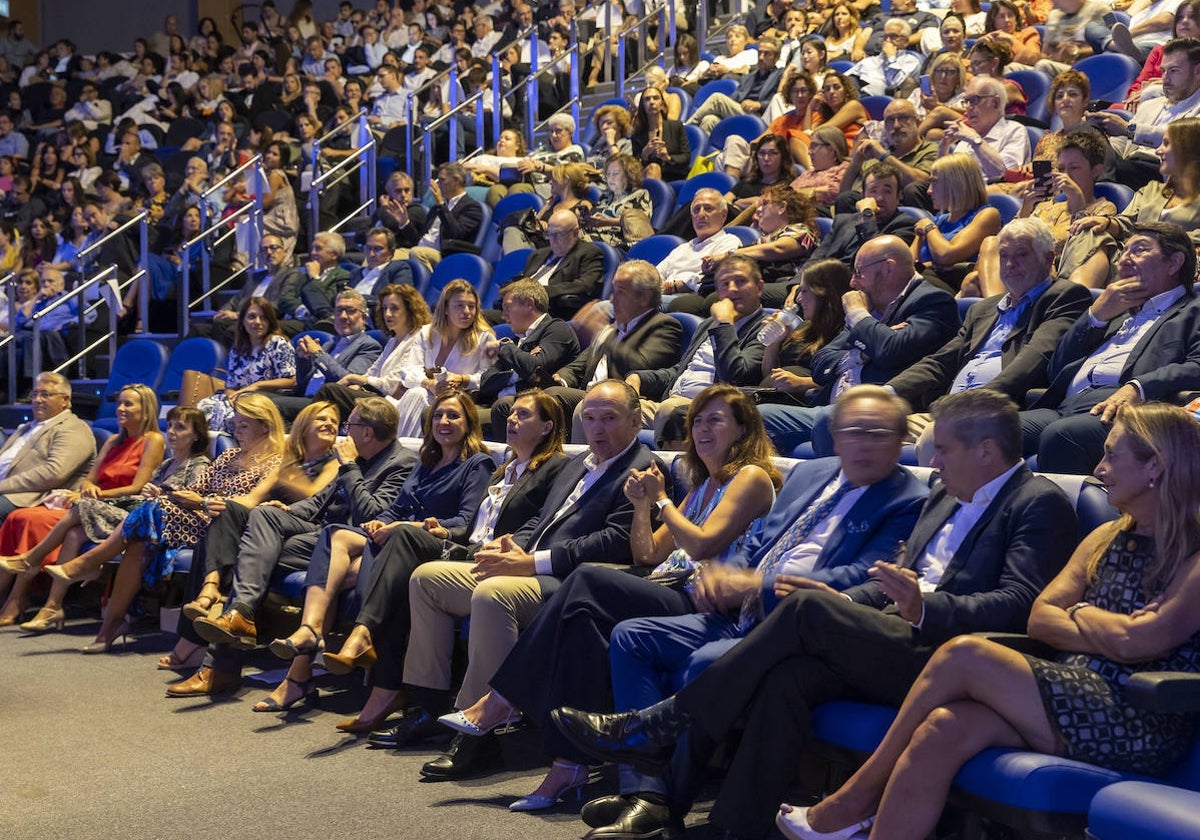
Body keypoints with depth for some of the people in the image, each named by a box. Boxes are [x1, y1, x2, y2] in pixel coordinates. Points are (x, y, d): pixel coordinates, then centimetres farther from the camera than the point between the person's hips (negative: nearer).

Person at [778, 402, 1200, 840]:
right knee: (943, 729, -23)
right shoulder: (1107, 538, 19)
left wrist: (1079, 612, 3)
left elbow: (1135, 642, -16)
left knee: (965, 654, -21)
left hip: (1141, 727, -7)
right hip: (1069, 699, 7)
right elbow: (1040, 618, 11)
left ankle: (857, 799, -9)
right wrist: (1108, 632, -7)